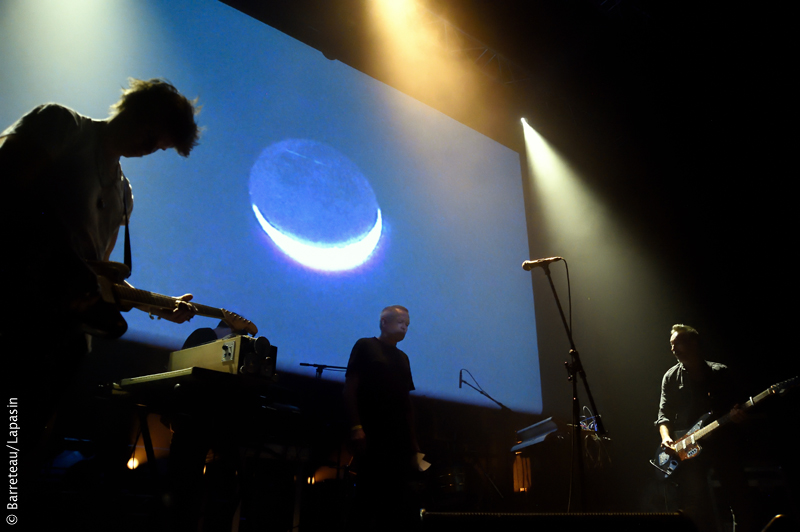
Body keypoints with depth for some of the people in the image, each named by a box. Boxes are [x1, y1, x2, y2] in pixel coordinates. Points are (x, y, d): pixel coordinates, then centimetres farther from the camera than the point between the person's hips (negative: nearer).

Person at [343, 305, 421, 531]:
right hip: (372, 438, -6)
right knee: (368, 499, -5)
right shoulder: (365, 346, 3)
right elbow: (350, 387, -6)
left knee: (401, 505, 5)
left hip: (401, 441, 6)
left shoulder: (402, 358, 21)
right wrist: (356, 427, -18)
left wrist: (414, 444, 11)